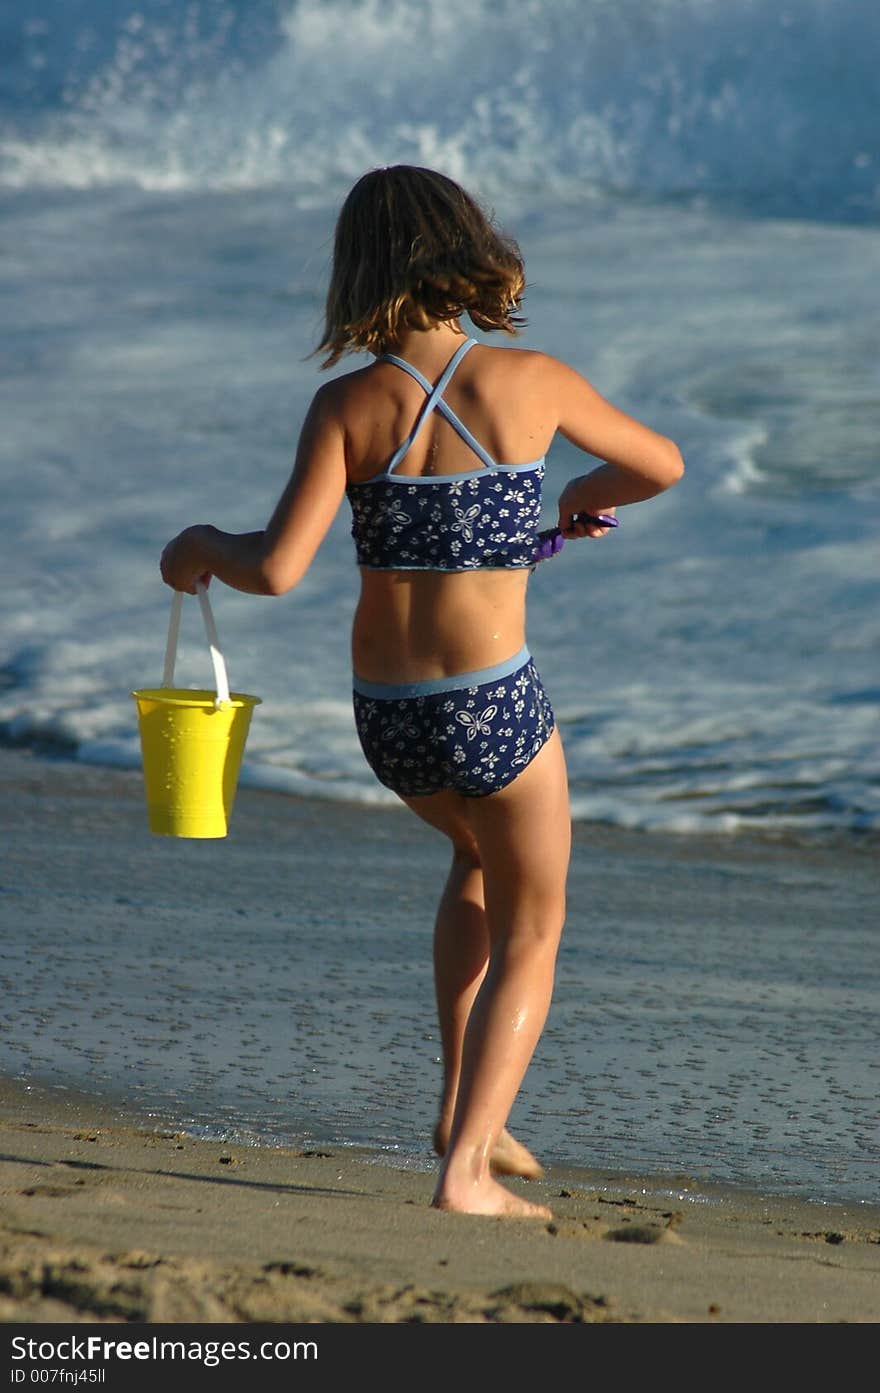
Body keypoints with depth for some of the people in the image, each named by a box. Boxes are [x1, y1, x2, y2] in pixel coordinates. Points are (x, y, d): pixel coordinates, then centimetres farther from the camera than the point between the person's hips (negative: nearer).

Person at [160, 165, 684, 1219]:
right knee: (529, 934, 17)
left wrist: (200, 548, 6)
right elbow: (661, 466, 10)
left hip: (386, 714, 3)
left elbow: (276, 567, -14)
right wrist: (584, 497, 30)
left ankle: (461, 1104, 28)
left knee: (482, 855, 33)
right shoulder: (532, 382, -8)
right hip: (493, 702, -3)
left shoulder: (348, 404, -8)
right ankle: (467, 1164, 3)